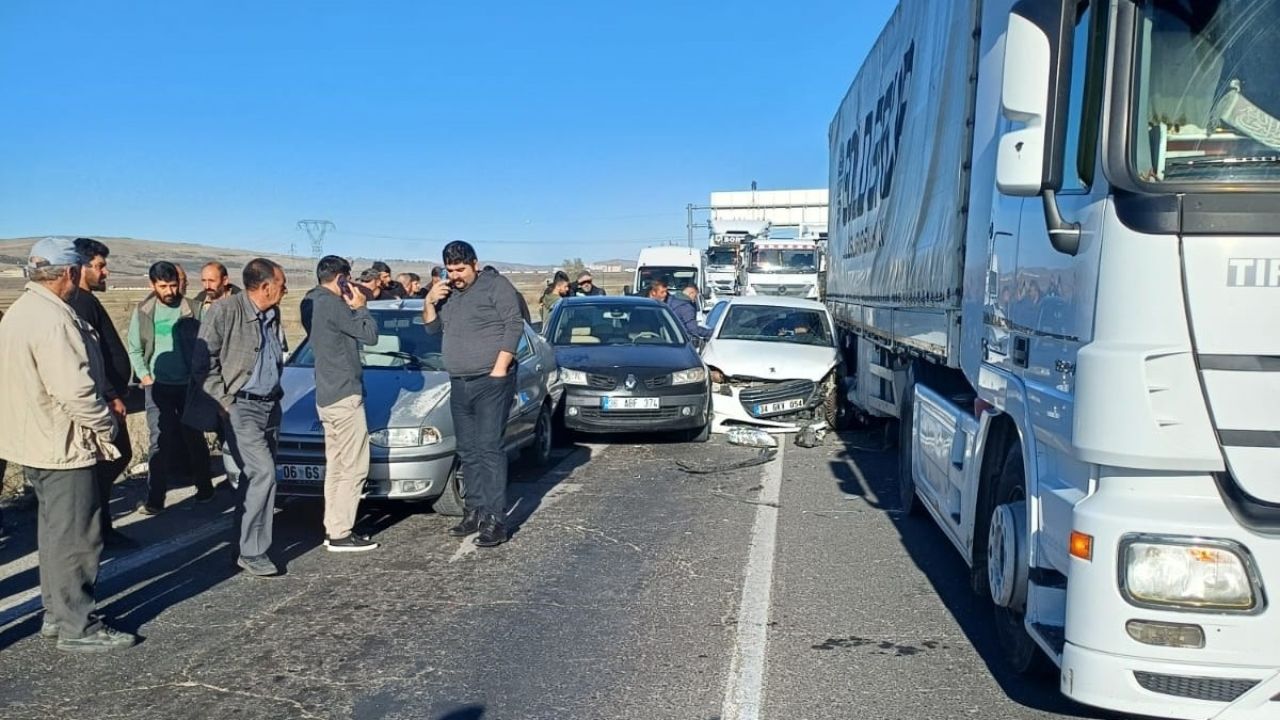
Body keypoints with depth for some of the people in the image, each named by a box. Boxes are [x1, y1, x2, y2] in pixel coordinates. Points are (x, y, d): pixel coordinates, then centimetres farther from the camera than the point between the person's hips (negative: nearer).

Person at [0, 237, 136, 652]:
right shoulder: (52, 319, -22)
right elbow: (74, 389, -26)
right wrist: (106, 426, -12)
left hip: (35, 441, 11)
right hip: (63, 444, -10)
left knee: (55, 532, 19)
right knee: (75, 538, -2)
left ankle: (56, 613, 30)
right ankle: (77, 628, 7)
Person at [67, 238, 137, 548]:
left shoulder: (86, 301, 15)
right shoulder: (81, 303, -17)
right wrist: (111, 396, -22)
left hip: (105, 397, 10)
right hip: (103, 400, -10)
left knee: (120, 455, 18)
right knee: (107, 461, -1)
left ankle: (101, 526, 26)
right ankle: (100, 529, 10)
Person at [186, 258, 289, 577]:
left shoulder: (273, 315, 9)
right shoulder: (224, 312, -13)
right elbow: (203, 363, -12)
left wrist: (275, 394, 12)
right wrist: (223, 404, -13)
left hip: (270, 405, 7)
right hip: (241, 407, -7)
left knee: (254, 477, 12)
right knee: (263, 473, -14)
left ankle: (245, 541, 23)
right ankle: (253, 552, -6)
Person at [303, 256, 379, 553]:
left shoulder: (313, 302, 14)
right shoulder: (332, 304, -16)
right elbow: (370, 335, -13)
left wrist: (352, 309, 10)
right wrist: (360, 307, -2)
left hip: (326, 395, 10)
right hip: (344, 395, -10)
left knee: (336, 466, 14)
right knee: (354, 467, -6)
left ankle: (333, 528, 18)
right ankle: (340, 534, -4)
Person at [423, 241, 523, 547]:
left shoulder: (495, 285, -4)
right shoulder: (448, 293, 17)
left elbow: (514, 325, -10)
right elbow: (432, 327, 22)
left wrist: (499, 368, -16)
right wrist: (429, 302, 2)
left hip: (491, 382, -7)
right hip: (459, 385, 8)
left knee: (490, 449, -10)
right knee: (467, 451, 10)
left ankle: (496, 520, -9)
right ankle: (474, 512, 19)